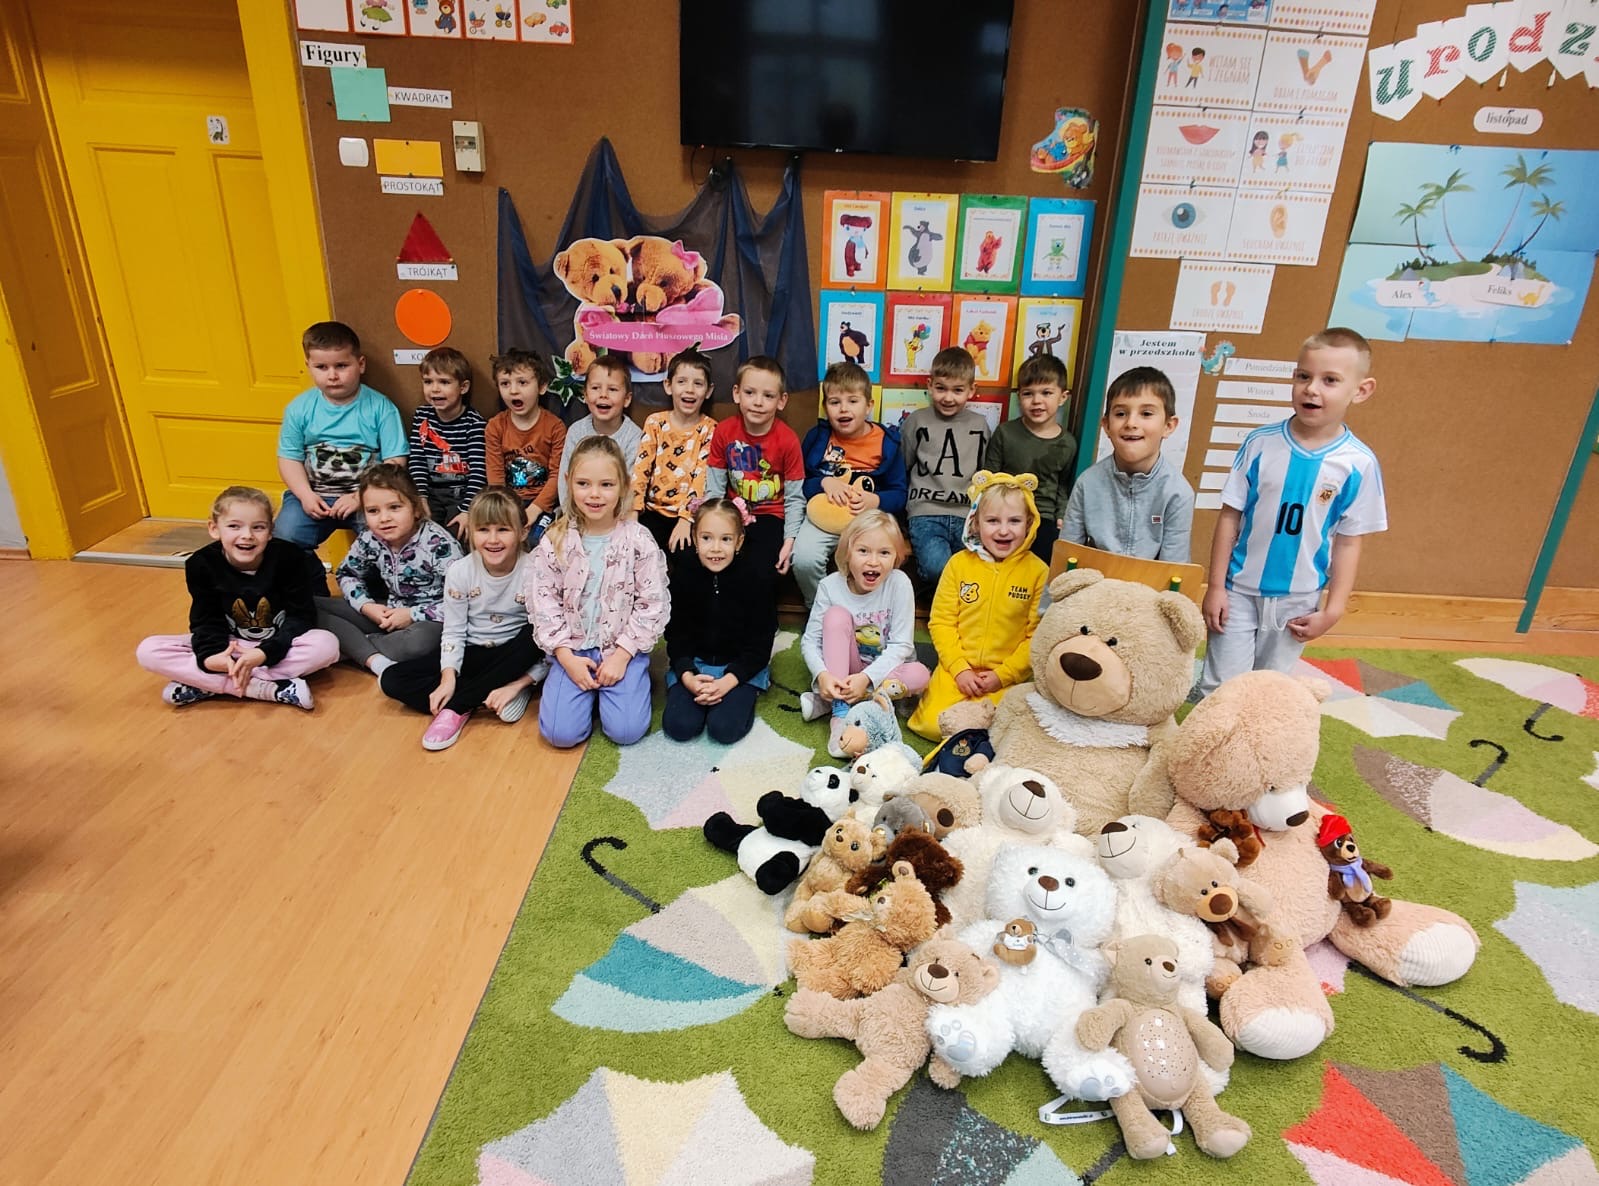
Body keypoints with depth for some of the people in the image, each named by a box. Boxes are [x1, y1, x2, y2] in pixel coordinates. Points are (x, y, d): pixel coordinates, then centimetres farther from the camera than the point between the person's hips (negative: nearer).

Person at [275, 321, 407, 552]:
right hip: (313, 494, 3)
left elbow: (395, 462, -8)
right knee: (283, 540, -17)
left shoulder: (380, 407, -5)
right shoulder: (299, 408, 4)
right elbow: (290, 458, 7)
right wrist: (306, 495, -10)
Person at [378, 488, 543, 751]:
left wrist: (517, 683, -27)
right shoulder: (460, 572, -11)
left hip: (512, 658, -2)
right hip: (471, 655, 3)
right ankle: (488, 697, -20)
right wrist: (448, 677, -20)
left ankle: (457, 707, -25)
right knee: (392, 680, -13)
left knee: (534, 635, -37)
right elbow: (453, 631, -5)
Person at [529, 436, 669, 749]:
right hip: (573, 648, 1)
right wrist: (566, 656, -11)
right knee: (560, 733, -11)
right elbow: (544, 603, -3)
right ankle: (588, 688, 19)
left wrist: (622, 655, -13)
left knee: (626, 730, -14)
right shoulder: (555, 541, -6)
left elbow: (652, 605, -8)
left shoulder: (639, 541, -10)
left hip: (623, 648, -1)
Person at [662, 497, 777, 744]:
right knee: (679, 726, -17)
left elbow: (760, 643, -9)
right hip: (692, 663, 2)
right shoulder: (683, 573, -6)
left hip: (742, 665, -2)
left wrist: (728, 681, -21)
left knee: (724, 729, -22)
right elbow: (676, 633, -1)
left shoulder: (755, 577, -13)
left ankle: (743, 697, 8)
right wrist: (686, 676, -18)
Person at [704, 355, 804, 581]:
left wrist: (790, 540, -16)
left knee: (761, 573, -23)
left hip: (770, 517, -2)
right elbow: (715, 489, -1)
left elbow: (794, 499, -7)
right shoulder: (724, 431, -5)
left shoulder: (788, 440, -12)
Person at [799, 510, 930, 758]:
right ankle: (840, 711, -29)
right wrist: (822, 675, -33)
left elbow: (901, 645, -19)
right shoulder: (831, 585, -15)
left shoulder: (899, 584, -18)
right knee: (837, 615, -24)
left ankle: (828, 702, -22)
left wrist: (866, 677, -31)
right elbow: (810, 640, -14)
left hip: (884, 671, 0)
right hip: (842, 672, 0)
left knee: (919, 674, -30)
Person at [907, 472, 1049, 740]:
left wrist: (1004, 675, -11)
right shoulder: (959, 563, 0)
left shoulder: (1038, 571, -4)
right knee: (933, 724, -15)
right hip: (958, 669, 1)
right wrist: (960, 669, -9)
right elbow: (941, 621, 1)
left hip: (1009, 675, -1)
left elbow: (1038, 635, -5)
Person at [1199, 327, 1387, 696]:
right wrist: (1215, 586, -5)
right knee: (1219, 687, 3)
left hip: (1298, 602, 1)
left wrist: (1333, 611, -2)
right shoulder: (1261, 443, -10)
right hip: (1239, 591, 0)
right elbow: (1230, 516, -4)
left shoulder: (1359, 464, -9)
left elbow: (1348, 542, -2)